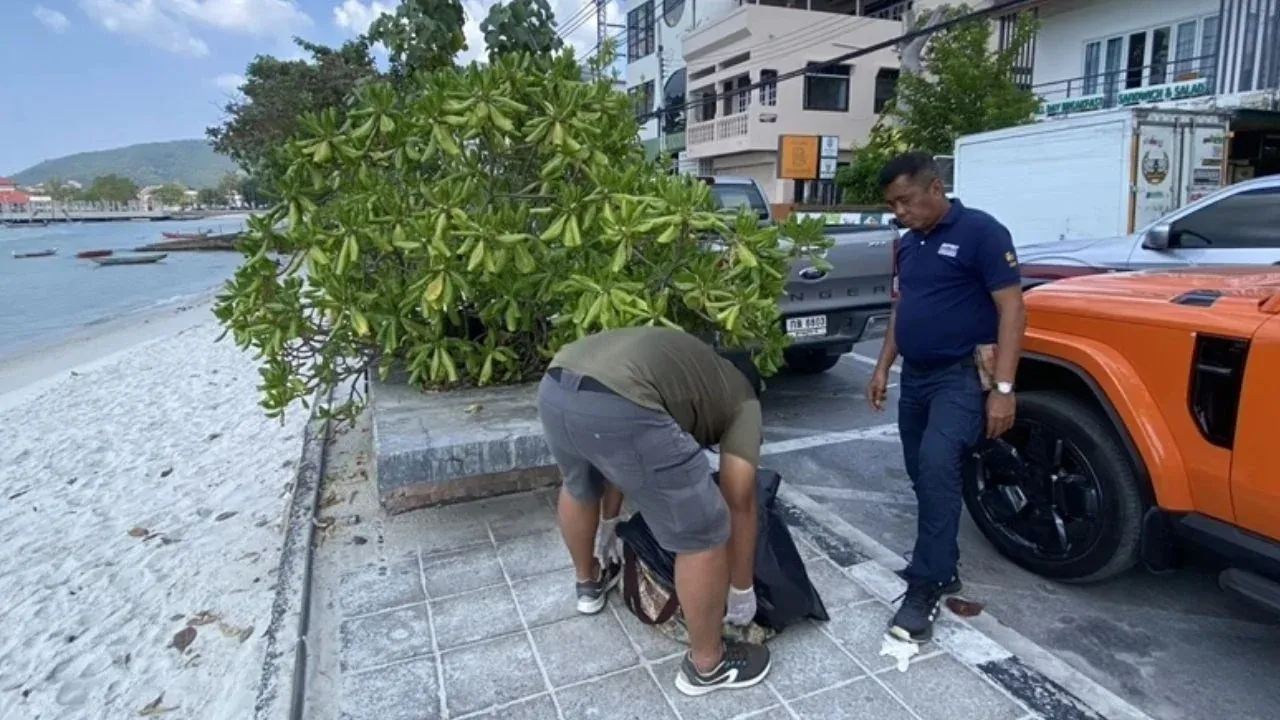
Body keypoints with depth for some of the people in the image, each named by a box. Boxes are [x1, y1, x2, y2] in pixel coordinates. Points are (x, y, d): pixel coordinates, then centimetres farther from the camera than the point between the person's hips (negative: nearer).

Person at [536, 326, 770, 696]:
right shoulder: (742, 399, 22)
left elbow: (616, 454, 45)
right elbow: (739, 502, 16)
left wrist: (610, 519, 57)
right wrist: (743, 592, 28)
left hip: (553, 389, 8)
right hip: (617, 409, -8)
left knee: (578, 488, 38)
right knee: (704, 538, 11)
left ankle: (589, 583, 60)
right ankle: (706, 665, 30)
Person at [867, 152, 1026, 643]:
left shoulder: (980, 232, -11)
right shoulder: (907, 244, 12)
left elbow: (1011, 310, -15)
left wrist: (1003, 388, -21)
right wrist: (883, 367, 15)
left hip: (963, 376, -8)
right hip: (916, 376, 8)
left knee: (937, 466, -24)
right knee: (923, 476, 13)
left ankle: (925, 587, -15)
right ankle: (943, 568, 32)